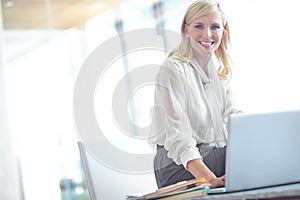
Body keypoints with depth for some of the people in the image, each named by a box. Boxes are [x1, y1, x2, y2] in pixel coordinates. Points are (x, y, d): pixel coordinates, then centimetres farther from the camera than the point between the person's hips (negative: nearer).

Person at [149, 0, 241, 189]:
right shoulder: (173, 69, -12)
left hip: (220, 154, 7)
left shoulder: (220, 69, 13)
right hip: (180, 165, -7)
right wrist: (210, 179, -33)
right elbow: (178, 137, -20)